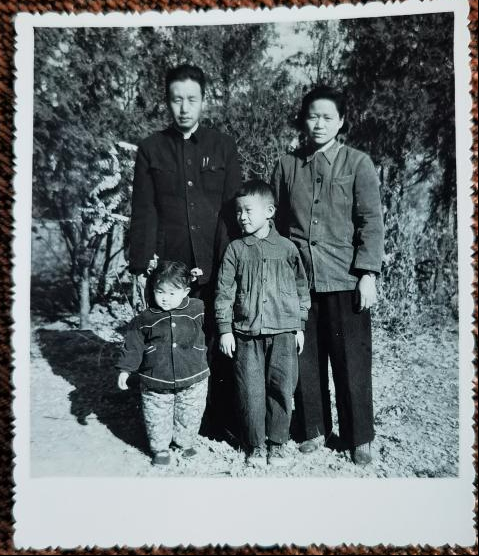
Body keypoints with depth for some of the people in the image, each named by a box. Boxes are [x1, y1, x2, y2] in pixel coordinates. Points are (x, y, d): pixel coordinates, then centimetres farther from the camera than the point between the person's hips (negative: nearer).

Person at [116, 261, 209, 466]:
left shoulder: (198, 309, -7)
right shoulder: (144, 319, -8)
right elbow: (133, 347, -2)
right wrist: (125, 370, -4)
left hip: (192, 380, 1)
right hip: (156, 383, 0)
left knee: (189, 417, 16)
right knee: (157, 419, 12)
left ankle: (185, 443, 42)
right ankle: (160, 449, 36)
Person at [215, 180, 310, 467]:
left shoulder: (287, 248, 2)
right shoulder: (235, 249, 2)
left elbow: (301, 287, 9)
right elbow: (225, 291, 2)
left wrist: (299, 326, 8)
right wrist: (225, 328, -1)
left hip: (283, 332, 0)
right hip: (246, 333, 0)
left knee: (281, 389, 5)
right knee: (251, 391, 5)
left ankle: (277, 443, 24)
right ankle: (256, 445, 24)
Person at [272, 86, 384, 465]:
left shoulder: (358, 163, 2)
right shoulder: (287, 165, 9)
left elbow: (371, 222, -2)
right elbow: (279, 223, 11)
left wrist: (368, 273, -10)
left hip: (345, 280, -2)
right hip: (298, 278, 3)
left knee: (352, 362, 5)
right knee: (306, 360, 10)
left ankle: (359, 438, 23)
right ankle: (314, 429, 28)